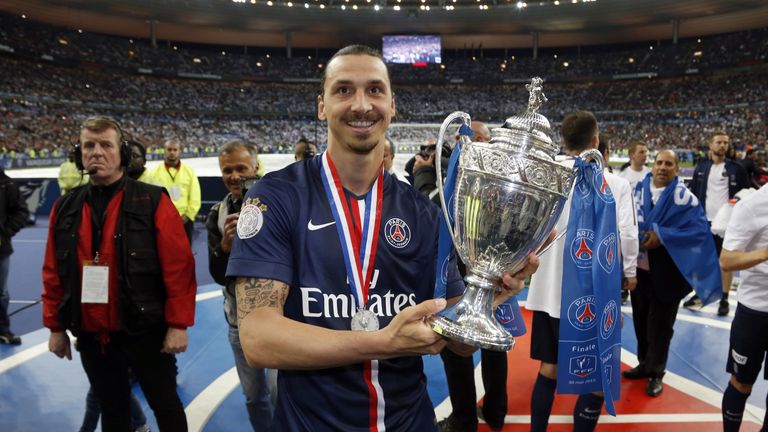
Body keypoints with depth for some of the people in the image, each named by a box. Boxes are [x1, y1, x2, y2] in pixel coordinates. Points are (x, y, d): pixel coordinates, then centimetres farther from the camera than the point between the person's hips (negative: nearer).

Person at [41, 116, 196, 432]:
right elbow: (53, 273, 9)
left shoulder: (153, 202, -11)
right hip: (90, 337, 4)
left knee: (165, 404, 13)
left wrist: (178, 324, -15)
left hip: (145, 333, -4)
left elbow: (178, 267, -14)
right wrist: (55, 326, 9)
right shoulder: (65, 207, 4)